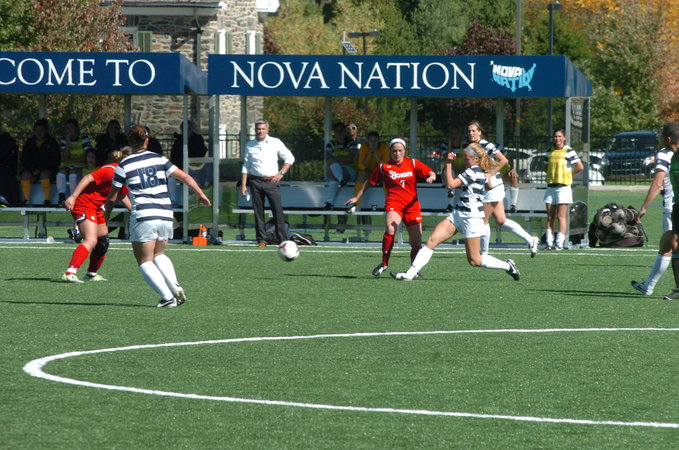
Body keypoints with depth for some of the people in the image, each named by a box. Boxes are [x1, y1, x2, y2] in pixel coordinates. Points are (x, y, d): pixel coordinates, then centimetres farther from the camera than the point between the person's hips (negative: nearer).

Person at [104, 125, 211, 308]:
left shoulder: (124, 166, -1)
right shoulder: (159, 159, 7)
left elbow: (111, 198, 4)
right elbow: (185, 177, 8)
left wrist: (105, 220, 18)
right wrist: (201, 194, 21)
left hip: (143, 216, -5)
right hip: (165, 215, 5)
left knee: (145, 261, 4)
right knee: (158, 255, 24)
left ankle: (167, 297, -12)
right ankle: (175, 287, 2)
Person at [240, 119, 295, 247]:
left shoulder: (275, 143, 4)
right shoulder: (250, 145, 10)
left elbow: (290, 158, 9)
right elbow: (245, 166, 13)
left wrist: (281, 173, -2)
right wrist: (243, 185, 6)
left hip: (272, 181, -2)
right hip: (255, 182, 2)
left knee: (278, 211, -8)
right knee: (258, 212, 1)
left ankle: (283, 239, -7)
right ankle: (261, 240, 5)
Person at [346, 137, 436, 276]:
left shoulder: (413, 163, 9)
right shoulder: (384, 167, 6)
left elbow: (431, 173, 8)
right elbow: (369, 182, 18)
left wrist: (431, 177, -17)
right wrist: (356, 197, 22)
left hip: (412, 206, 2)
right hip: (393, 204, -2)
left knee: (416, 242, 3)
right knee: (390, 230, -31)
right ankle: (384, 264, -19)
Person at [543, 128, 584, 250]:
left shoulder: (568, 152, -5)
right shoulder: (549, 152, 12)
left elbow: (580, 167, -7)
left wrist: (568, 174, -2)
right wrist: (552, 174, 10)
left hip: (563, 187, -6)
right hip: (550, 187, 6)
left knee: (561, 217, -7)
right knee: (550, 217, 4)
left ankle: (559, 243, -9)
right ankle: (549, 242, 6)